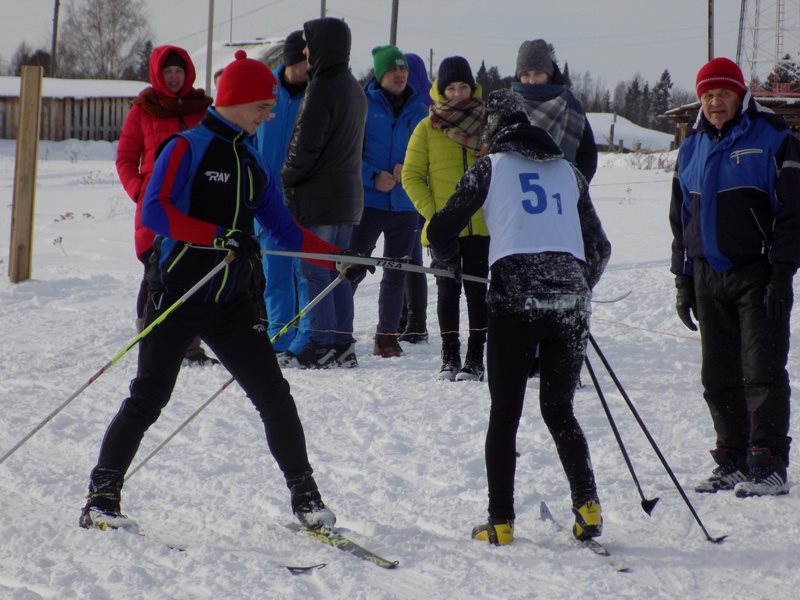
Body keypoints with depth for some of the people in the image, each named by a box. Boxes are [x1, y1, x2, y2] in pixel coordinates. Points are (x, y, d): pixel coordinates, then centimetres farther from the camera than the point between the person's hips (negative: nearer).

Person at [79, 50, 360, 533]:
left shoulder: (253, 160, 15)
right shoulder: (188, 147, -6)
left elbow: (284, 228, 18)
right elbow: (155, 211, -18)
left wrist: (337, 257, 8)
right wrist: (217, 236, -27)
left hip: (231, 301, 6)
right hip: (179, 293, -5)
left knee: (274, 396, 0)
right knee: (148, 398, -4)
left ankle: (306, 497, 9)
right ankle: (101, 498, 5)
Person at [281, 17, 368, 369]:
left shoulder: (322, 88, -16)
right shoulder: (354, 89, 14)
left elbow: (306, 145, -19)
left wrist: (287, 178, -3)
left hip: (318, 197, -9)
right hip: (347, 197, 9)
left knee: (315, 273, -4)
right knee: (337, 273, 13)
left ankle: (323, 346, -4)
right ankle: (343, 345, 13)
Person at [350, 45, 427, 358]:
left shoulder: (418, 109, 8)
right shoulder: (364, 105, -3)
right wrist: (373, 177, -17)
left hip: (405, 202, 4)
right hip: (368, 200, -4)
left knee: (396, 272, 9)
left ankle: (387, 335, 17)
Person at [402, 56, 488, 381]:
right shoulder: (428, 128, 2)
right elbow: (411, 175, 3)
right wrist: (432, 212, -8)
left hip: (481, 225, 0)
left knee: (477, 290, 1)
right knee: (448, 291, 4)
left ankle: (475, 358, 6)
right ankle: (449, 357, 11)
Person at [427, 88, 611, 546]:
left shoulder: (491, 168, 9)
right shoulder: (568, 170, 18)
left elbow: (441, 232, 10)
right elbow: (599, 246, 21)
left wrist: (453, 265, 31)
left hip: (515, 295, -3)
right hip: (571, 297, 3)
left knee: (505, 413, 6)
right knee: (559, 409, 15)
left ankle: (501, 522, 2)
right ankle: (588, 505, -1)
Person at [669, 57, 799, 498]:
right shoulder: (692, 148, 13)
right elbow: (681, 217, 20)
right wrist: (683, 279, 14)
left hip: (757, 274, -6)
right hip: (708, 277, 6)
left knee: (762, 372, -8)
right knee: (718, 377, 7)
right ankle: (732, 462, 15)